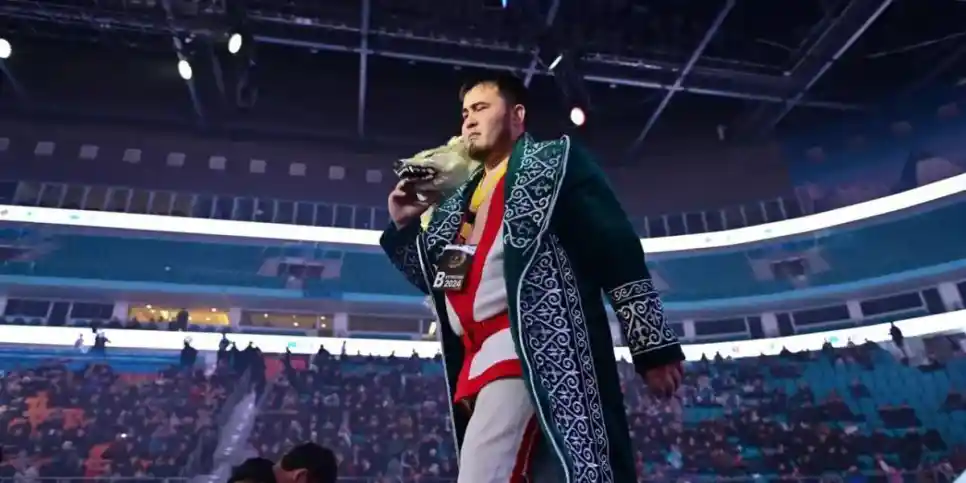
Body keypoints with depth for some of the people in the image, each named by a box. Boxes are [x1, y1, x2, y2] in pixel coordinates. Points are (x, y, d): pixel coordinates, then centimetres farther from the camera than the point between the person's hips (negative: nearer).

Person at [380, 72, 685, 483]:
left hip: (537, 352, -6)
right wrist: (403, 224, 16)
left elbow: (617, 246, -1)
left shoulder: (554, 163, 8)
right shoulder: (458, 203, 26)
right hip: (477, 362, 7)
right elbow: (437, 279, 29)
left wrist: (652, 346, -8)